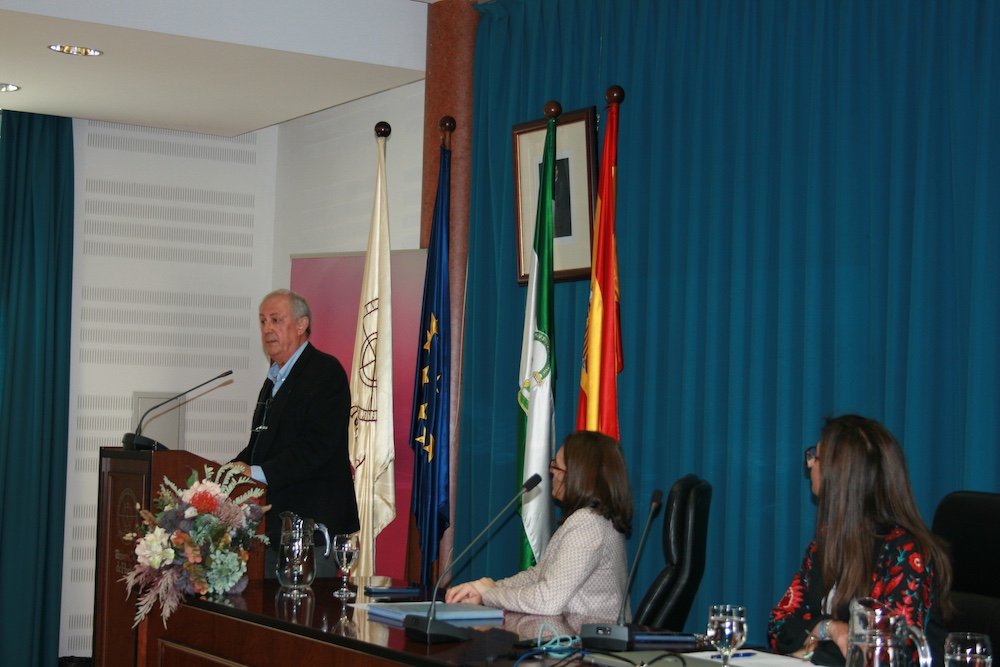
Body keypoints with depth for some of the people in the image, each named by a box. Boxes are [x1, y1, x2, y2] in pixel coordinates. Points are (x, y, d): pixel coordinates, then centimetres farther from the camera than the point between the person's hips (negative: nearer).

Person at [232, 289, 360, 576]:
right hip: (275, 524, 9)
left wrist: (259, 473, -22)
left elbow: (318, 445, -19)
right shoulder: (275, 377, 21)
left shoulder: (325, 371, -9)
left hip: (312, 522, -9)